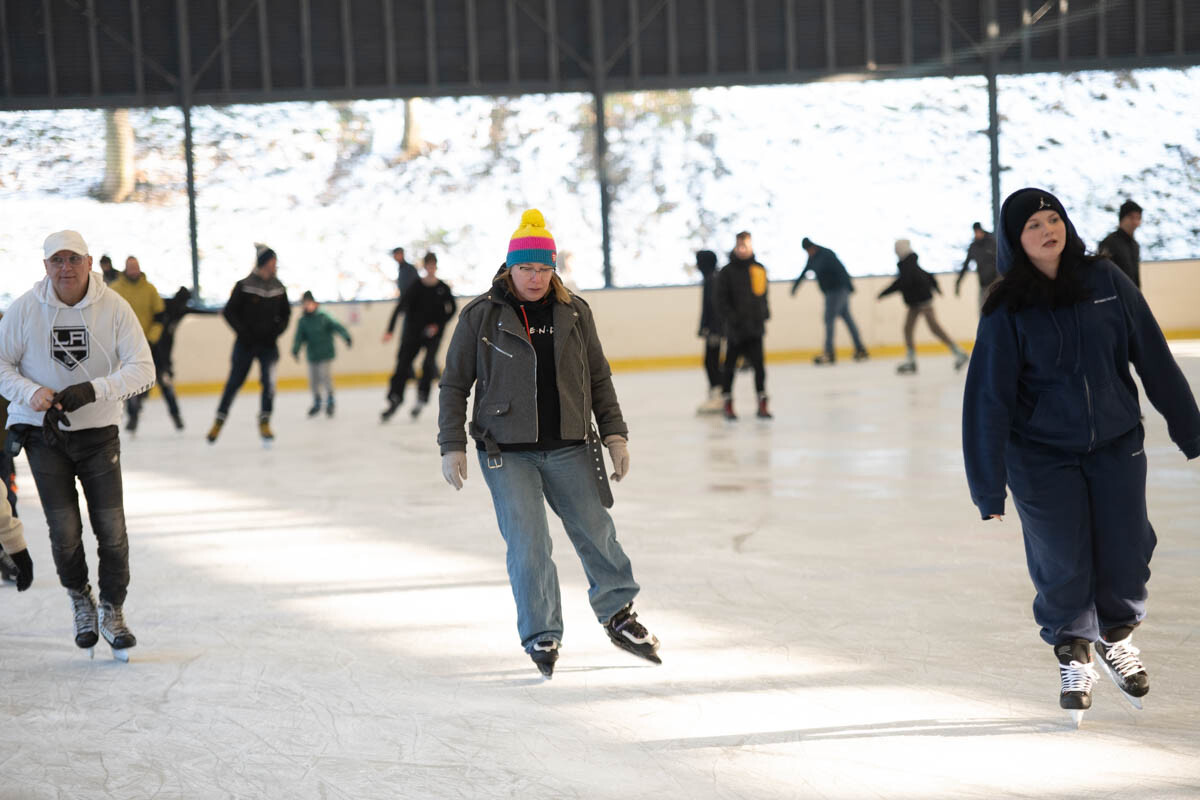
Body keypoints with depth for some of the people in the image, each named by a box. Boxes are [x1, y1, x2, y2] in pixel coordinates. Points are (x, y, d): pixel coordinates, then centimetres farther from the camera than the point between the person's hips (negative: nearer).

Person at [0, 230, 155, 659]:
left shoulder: (113, 308, -9)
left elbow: (142, 370, -12)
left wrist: (91, 390, -25)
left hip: (98, 431, 0)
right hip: (43, 431, 0)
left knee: (111, 527, -3)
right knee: (64, 530, -4)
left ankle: (112, 613, 18)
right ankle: (80, 600, 24)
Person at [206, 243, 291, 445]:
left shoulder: (278, 288, 3)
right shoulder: (244, 286, -10)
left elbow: (285, 313, 15)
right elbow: (229, 312, -6)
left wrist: (277, 330, -2)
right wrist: (243, 332, -13)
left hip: (269, 344, 3)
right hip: (246, 343, -3)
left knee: (269, 381, -13)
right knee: (234, 382, 4)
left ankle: (264, 423, -1)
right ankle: (219, 422, 18)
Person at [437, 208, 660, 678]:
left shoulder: (574, 313, 6)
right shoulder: (481, 316, -2)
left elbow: (599, 379, 14)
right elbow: (454, 385, 3)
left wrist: (614, 434, 7)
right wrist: (452, 446, -2)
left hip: (569, 448, 2)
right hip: (506, 451, -2)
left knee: (597, 534, 6)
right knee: (528, 544, -6)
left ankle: (619, 615, 28)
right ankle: (541, 638, 9)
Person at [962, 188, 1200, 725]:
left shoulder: (1105, 281, -5)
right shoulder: (1007, 309, -10)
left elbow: (1154, 358, 1)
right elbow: (989, 396, -10)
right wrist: (989, 487, -12)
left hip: (1117, 444, 2)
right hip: (1042, 455, -2)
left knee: (1126, 551, 2)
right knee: (1063, 562, -1)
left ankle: (1117, 636, 32)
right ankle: (1073, 656, 25)